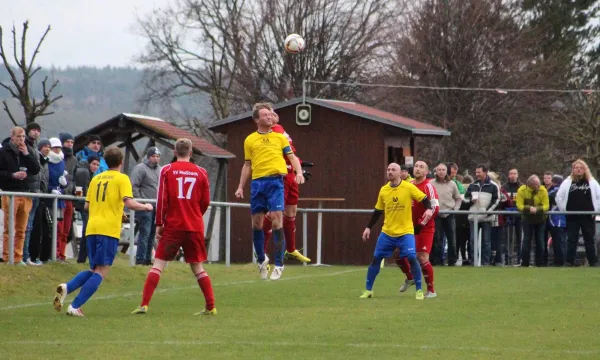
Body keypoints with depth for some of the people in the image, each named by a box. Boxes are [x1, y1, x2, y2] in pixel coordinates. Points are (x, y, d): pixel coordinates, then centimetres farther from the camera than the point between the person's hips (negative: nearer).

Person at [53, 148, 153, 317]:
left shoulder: (96, 178, 17)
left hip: (91, 228, 6)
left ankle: (66, 288, -9)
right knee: (101, 272, -3)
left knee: (93, 270, 17)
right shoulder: (122, 178, 1)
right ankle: (75, 307, -15)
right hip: (109, 229, -6)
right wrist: (145, 207, 6)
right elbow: (129, 203, -12)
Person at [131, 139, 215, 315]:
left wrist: (159, 224, 2)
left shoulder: (167, 170, -1)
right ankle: (211, 306, 8)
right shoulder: (201, 172, 4)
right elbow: (205, 202, 7)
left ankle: (144, 304, -10)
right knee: (197, 267, 12)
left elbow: (162, 199, -5)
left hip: (173, 226, -2)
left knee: (158, 264, 0)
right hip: (195, 227, 2)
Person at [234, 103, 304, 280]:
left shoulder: (280, 137, 12)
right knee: (257, 222, 4)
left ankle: (279, 264, -7)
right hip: (257, 182, 2)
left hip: (275, 181, -2)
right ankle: (261, 259, 23)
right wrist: (240, 187, 12)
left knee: (276, 219, -11)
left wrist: (299, 172, -10)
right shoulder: (250, 140, 14)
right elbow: (247, 165, 18)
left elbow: (292, 157, 9)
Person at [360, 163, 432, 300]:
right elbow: (377, 211, 13)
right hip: (387, 232, 4)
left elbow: (425, 199, -4)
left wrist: (428, 209, -25)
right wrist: (368, 228, 11)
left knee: (412, 258, -15)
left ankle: (419, 291, -2)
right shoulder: (383, 190, 4)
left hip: (405, 232, -4)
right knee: (376, 259, 3)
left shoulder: (409, 187, -7)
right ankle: (368, 290, 16)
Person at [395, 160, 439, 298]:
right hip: (409, 227, 7)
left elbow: (435, 208, -19)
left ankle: (431, 290, -1)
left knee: (422, 258, -14)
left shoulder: (428, 187, -13)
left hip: (425, 228, -7)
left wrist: (421, 223, -20)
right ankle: (410, 278, 32)